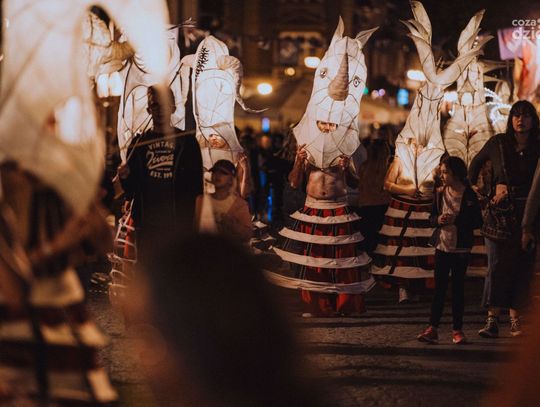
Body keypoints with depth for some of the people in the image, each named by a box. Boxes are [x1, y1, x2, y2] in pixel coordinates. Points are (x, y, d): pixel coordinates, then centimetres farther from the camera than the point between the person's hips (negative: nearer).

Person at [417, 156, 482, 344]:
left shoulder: (469, 195, -7)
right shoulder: (440, 193, 5)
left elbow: (477, 222, -8)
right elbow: (431, 218, 11)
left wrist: (456, 220, -19)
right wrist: (438, 220, -11)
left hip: (461, 248, -3)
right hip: (442, 245, 3)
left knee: (458, 288, 4)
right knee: (439, 287, 3)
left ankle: (457, 329, 10)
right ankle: (432, 328, 3)